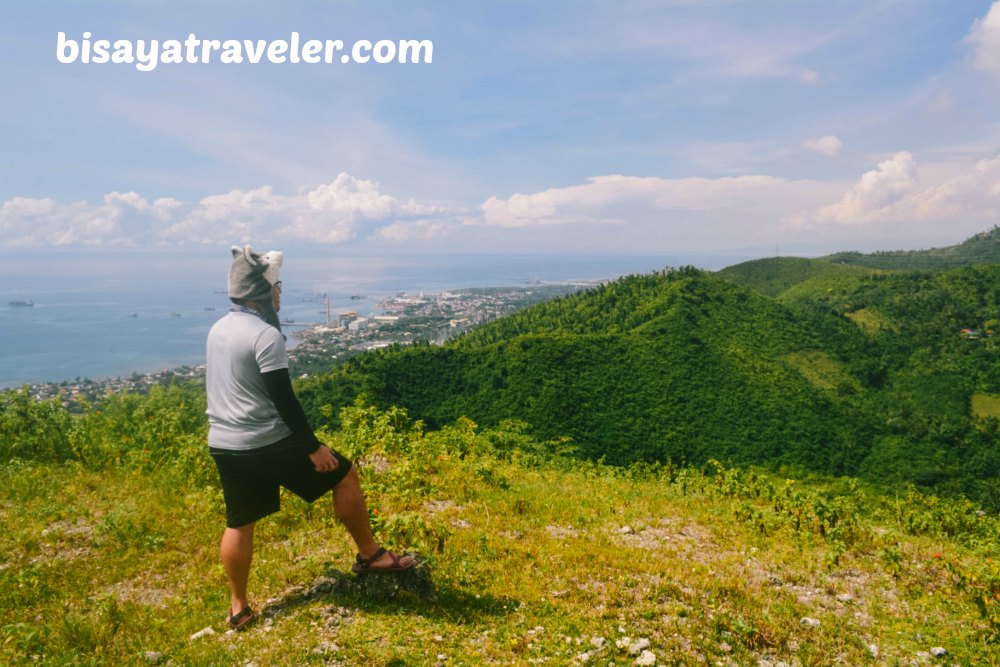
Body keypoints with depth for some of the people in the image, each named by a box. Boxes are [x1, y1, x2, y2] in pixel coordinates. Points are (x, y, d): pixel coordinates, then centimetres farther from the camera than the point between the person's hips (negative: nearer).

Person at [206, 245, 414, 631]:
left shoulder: (217, 330, 10)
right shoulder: (265, 335, -18)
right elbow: (284, 400, -21)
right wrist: (313, 447, -14)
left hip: (222, 445, 9)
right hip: (267, 443, -8)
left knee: (239, 524, 18)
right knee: (344, 474, 6)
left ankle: (238, 609, 28)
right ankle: (369, 556, 15)